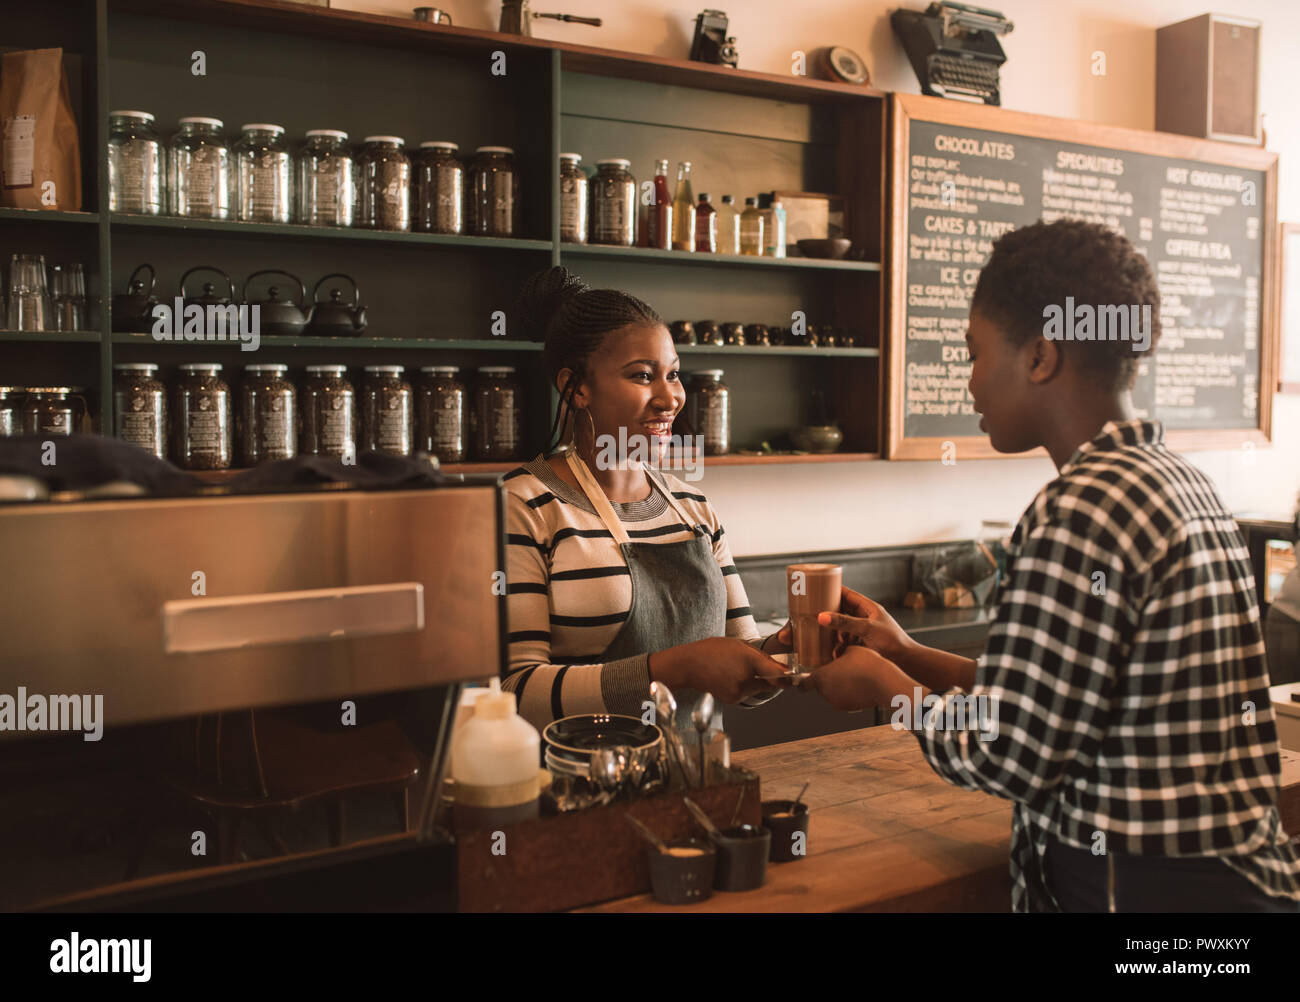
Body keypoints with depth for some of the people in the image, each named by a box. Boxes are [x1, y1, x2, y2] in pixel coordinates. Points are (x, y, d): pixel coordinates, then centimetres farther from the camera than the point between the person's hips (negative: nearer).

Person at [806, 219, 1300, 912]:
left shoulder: (1079, 512, -21)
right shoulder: (1177, 479, 8)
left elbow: (1010, 757, -19)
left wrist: (885, 687, -3)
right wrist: (908, 657, 15)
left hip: (1143, 888, -9)